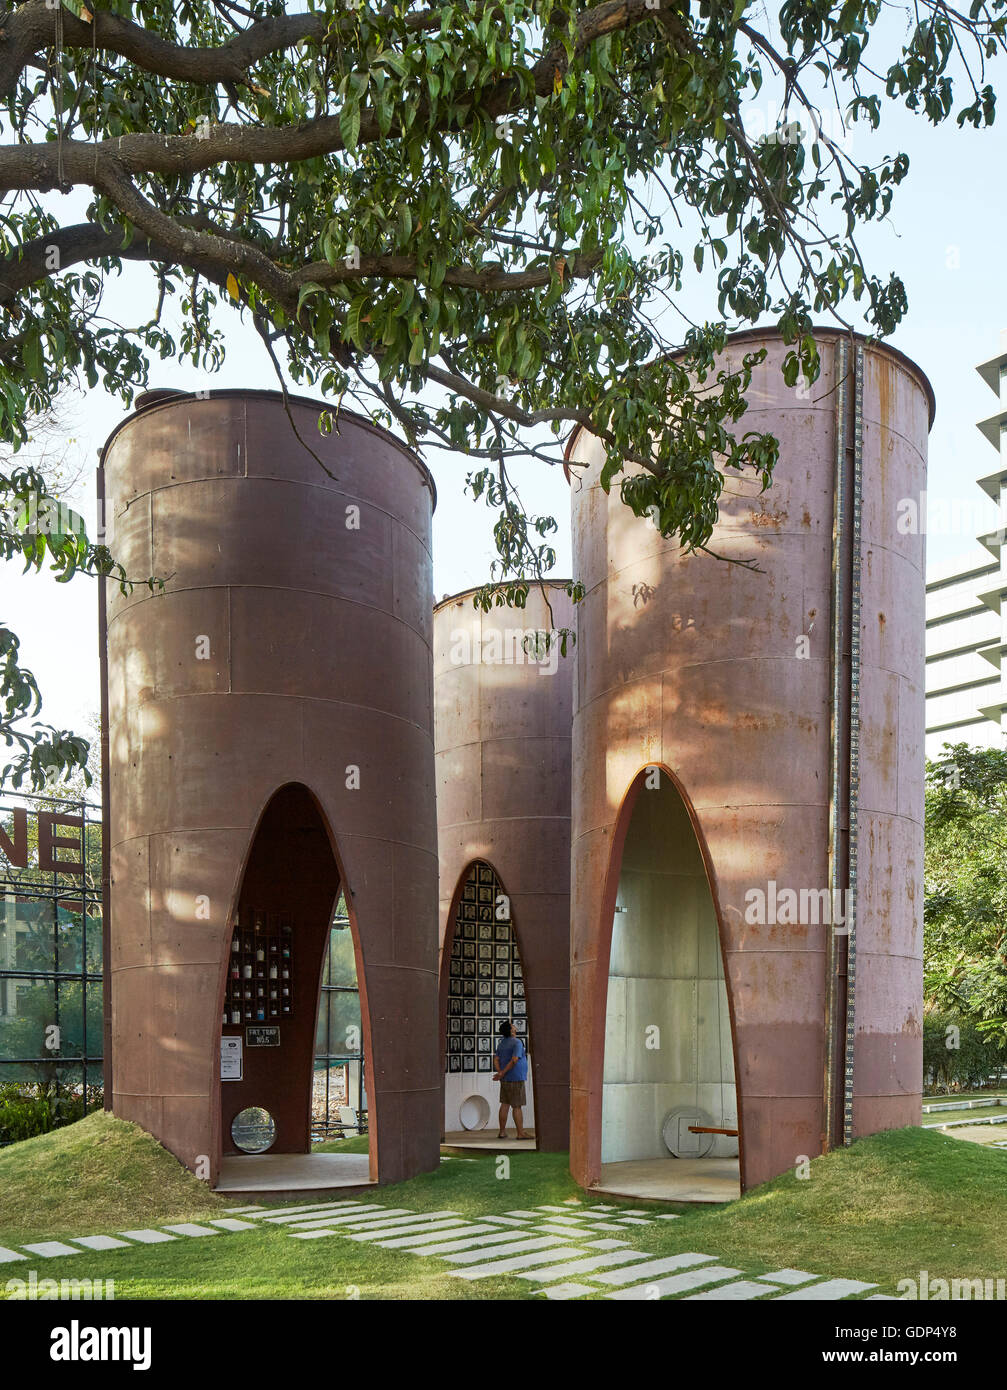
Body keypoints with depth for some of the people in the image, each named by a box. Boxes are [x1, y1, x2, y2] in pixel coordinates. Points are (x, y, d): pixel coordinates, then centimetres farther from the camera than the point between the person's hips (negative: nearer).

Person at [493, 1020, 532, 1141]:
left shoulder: (501, 1043, 12)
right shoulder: (517, 1042, -12)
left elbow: (497, 1060, 6)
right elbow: (514, 1060, -21)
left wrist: (500, 1073, -7)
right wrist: (502, 1073, -16)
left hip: (505, 1080, 7)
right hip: (515, 1078, -7)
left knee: (505, 1104, 10)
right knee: (517, 1107, -5)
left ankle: (502, 1131, 12)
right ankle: (521, 1133, -3)